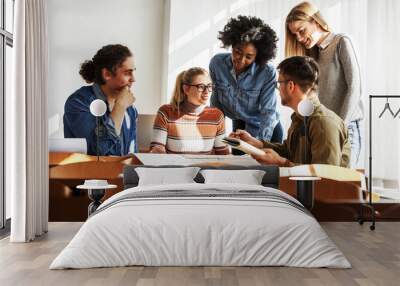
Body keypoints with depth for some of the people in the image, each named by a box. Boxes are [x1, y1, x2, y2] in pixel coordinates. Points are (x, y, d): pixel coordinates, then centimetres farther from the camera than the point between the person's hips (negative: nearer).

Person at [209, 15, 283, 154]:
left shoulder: (268, 73, -27)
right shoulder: (217, 63, -17)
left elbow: (268, 111, -22)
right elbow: (216, 102, -5)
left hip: (266, 130, -3)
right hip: (238, 127, 3)